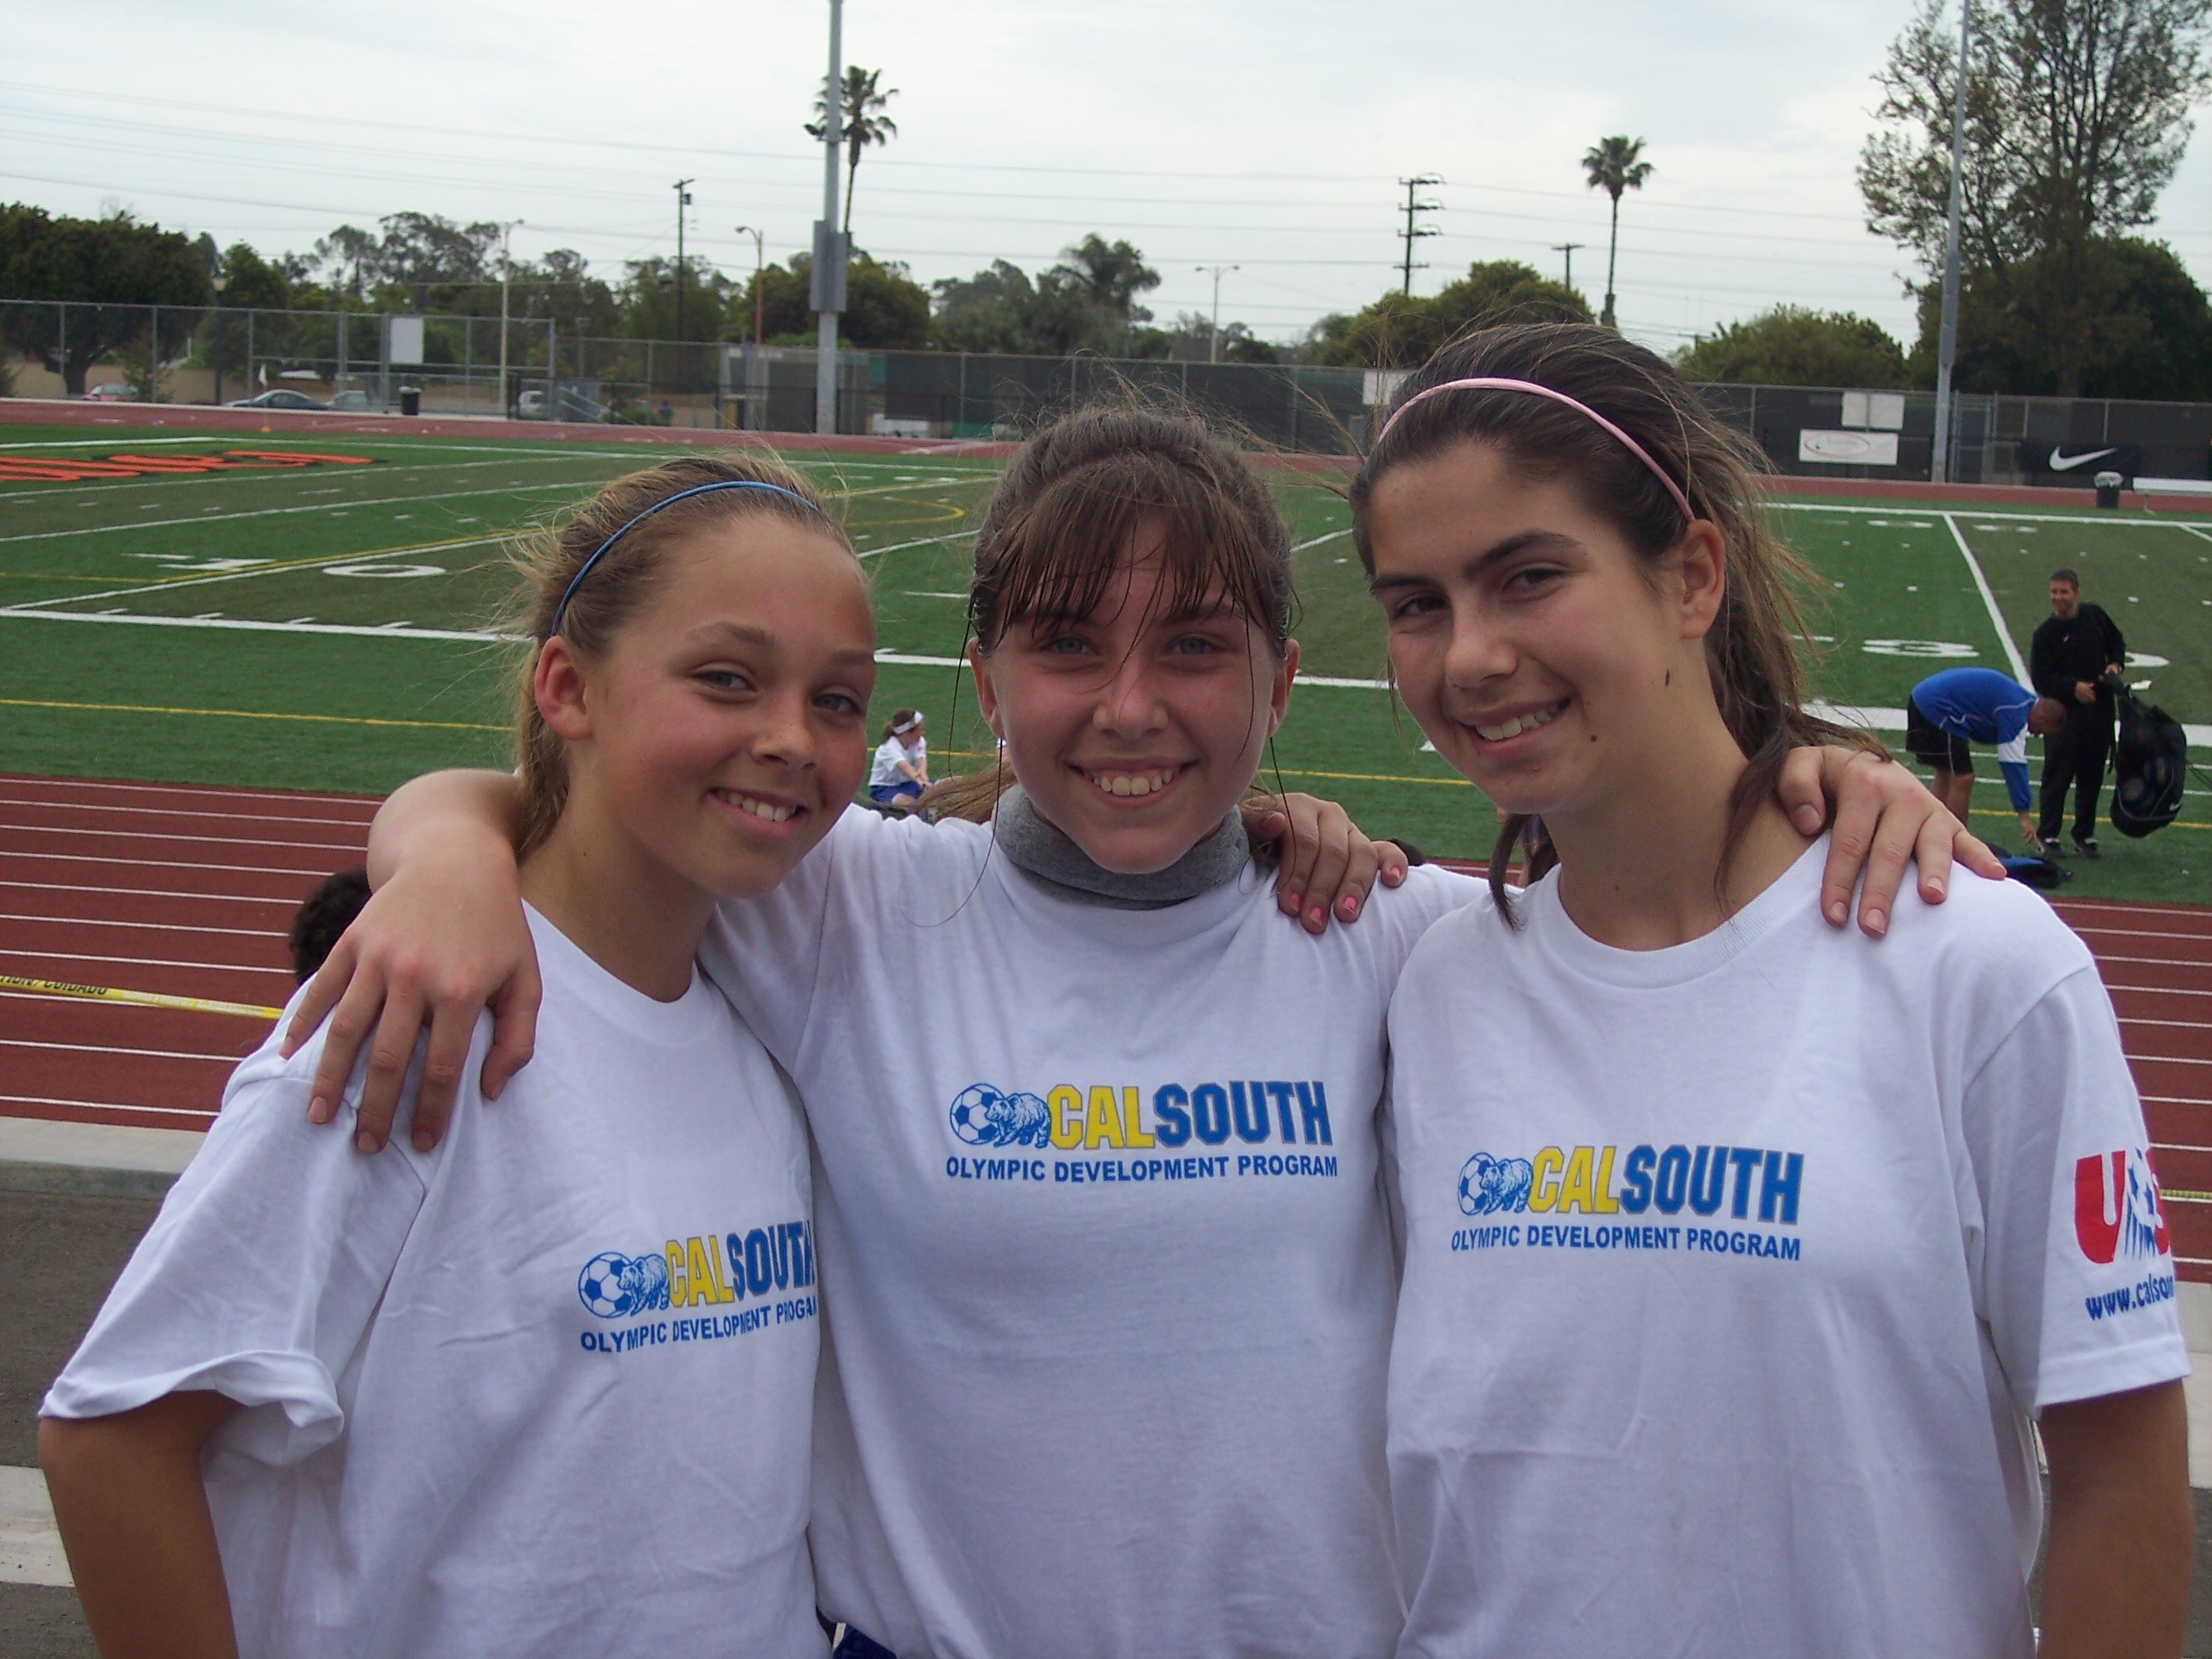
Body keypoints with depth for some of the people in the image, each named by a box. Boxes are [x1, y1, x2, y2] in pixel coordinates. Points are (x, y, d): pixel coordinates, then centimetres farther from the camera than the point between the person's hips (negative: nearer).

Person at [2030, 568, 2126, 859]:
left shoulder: (2095, 616, 5)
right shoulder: (2045, 632, -7)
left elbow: (2117, 642, 20)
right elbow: (2041, 679, -10)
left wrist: (2116, 664, 1)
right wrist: (2073, 687, -20)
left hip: (2099, 711, 4)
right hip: (2063, 713, -4)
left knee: (2092, 775, 9)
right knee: (2057, 776, -2)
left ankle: (2085, 835, 19)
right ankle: (2048, 836, 5)